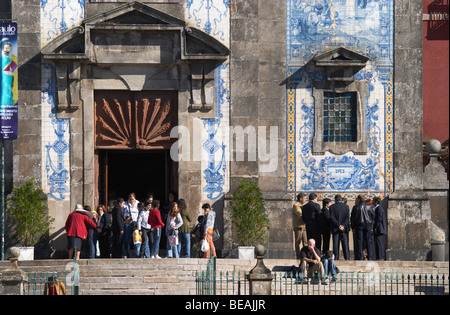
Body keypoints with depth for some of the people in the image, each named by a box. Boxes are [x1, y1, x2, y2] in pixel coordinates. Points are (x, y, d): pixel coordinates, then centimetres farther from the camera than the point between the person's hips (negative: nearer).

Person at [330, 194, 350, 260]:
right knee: (345, 243, 3)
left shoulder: (332, 207, -1)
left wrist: (339, 225, -10)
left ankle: (336, 257, 0)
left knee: (335, 243, 2)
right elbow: (348, 217, -4)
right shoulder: (346, 207, 4)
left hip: (335, 228, -1)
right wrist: (343, 225, -10)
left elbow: (332, 218, -9)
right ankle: (347, 257, 0)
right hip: (345, 229, 1)